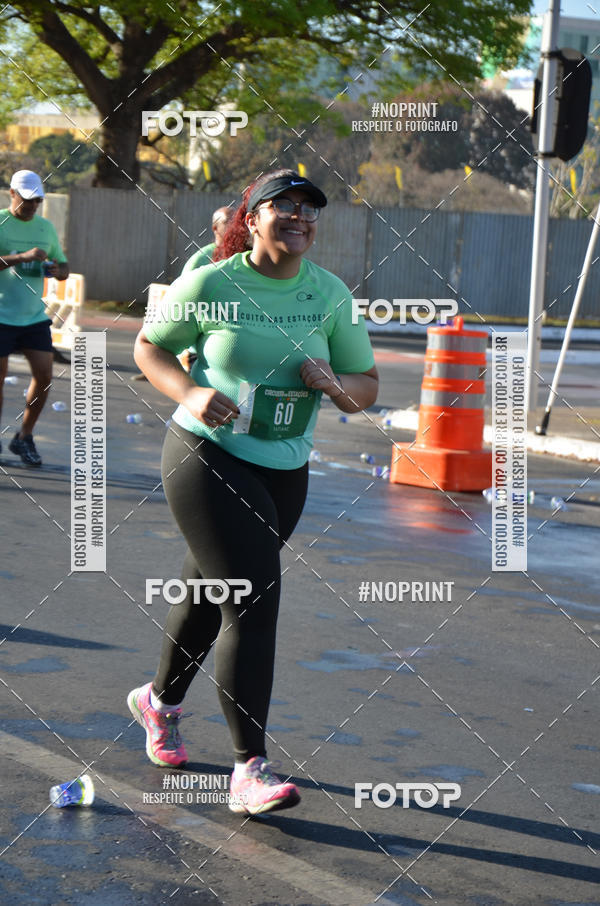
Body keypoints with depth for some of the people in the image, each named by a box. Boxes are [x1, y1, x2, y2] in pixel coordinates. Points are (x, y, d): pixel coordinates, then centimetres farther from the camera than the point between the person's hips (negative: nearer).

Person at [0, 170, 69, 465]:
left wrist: (57, 270, -6)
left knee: (44, 376, -3)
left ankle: (24, 438, 13)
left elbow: (64, 268, 17)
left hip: (34, 316, 5)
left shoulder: (46, 227, 11)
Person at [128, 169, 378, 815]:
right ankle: (250, 769, -14)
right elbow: (148, 346, 3)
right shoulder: (210, 284, -9)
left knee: (209, 592, 19)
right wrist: (189, 393, -15)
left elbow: (366, 388, 8)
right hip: (208, 455, -5)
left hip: (284, 471, 5)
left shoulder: (331, 295, 2)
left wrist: (334, 383, -16)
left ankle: (161, 701, 46)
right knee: (253, 598, -16)